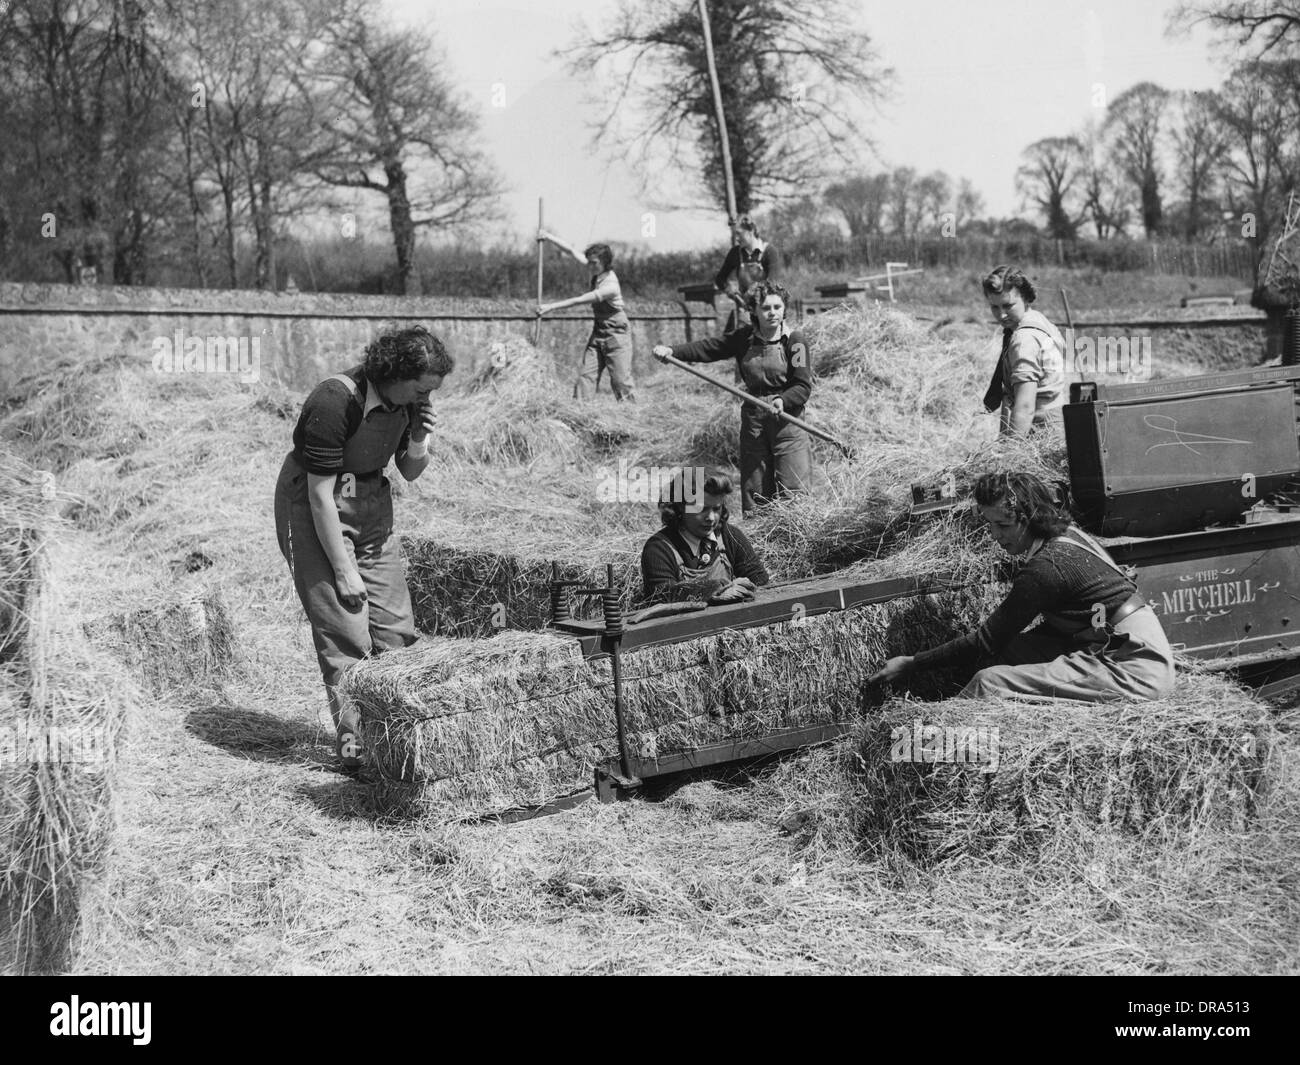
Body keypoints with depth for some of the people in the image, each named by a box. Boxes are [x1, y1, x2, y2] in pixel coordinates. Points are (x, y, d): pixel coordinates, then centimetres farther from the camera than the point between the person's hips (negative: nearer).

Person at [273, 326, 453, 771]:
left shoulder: (409, 399, -6)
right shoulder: (334, 403, -28)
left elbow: (410, 473, 9)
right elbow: (321, 494, -25)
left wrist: (419, 441, -14)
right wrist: (343, 569, -22)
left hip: (372, 502, 7)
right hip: (315, 507, -7)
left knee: (395, 626, 4)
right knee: (344, 632, -10)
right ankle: (354, 742, -4)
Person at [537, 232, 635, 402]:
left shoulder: (610, 286, -24)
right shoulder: (596, 271, -1)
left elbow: (579, 301, -24)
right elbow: (572, 251, 6)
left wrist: (551, 307, -22)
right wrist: (549, 237, -1)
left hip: (616, 335, -8)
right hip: (598, 333, 8)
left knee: (621, 381, -8)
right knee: (585, 376, -1)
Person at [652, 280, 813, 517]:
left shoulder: (794, 340, -5)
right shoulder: (744, 338, 7)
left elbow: (804, 386, -9)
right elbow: (708, 347, 4)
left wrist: (784, 400, -28)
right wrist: (672, 351, -10)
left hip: (787, 420, -4)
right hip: (753, 420, 4)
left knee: (794, 491, -7)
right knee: (754, 491, 6)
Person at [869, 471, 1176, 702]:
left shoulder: (1046, 566, -17)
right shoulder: (1069, 535, 11)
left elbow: (986, 641, -12)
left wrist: (911, 664, -7)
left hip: (1136, 668, -10)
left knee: (989, 683, -19)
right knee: (1011, 649, 7)